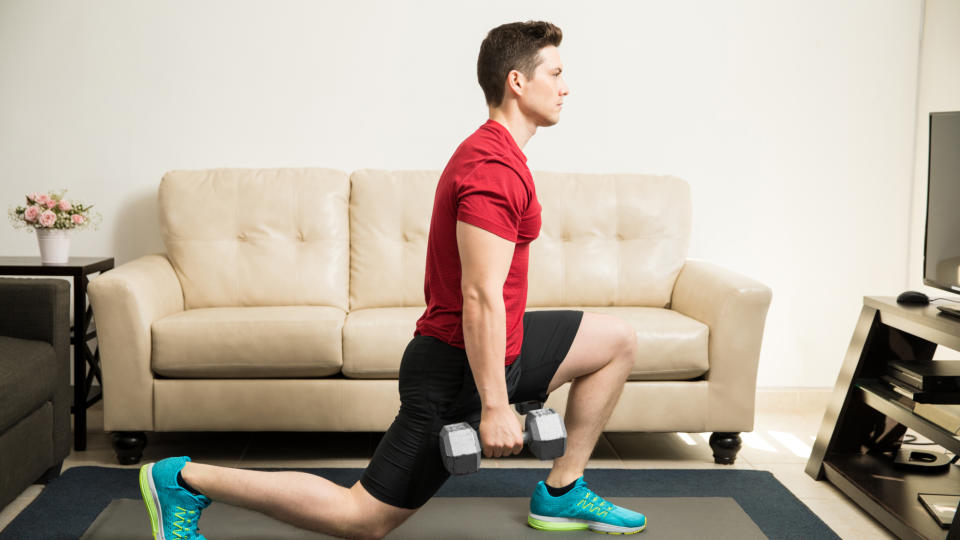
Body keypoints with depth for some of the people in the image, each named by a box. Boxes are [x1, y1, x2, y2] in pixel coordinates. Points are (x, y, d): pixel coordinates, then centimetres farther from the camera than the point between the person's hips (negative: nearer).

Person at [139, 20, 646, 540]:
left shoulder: (491, 153, 12)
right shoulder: (495, 170, -21)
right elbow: (480, 298, -27)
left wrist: (510, 358, 27)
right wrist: (495, 407, -25)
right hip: (458, 367, -10)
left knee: (617, 339, 14)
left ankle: (561, 494, 18)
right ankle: (186, 479, 2)